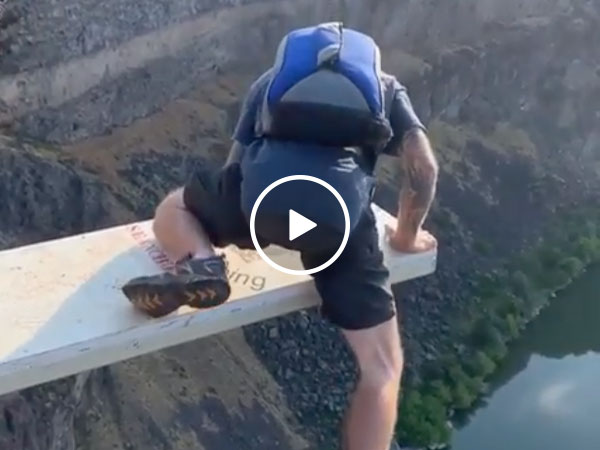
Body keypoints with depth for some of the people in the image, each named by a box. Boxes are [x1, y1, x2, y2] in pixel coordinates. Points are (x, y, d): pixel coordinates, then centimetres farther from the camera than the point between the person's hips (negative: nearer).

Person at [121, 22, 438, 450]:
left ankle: (199, 265, 3)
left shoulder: (272, 79, 38)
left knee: (172, 209, 35)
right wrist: (407, 236, 35)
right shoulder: (387, 86, 34)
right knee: (382, 368, 12)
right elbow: (424, 166, 20)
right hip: (341, 205, -1)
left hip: (263, 187, 1)